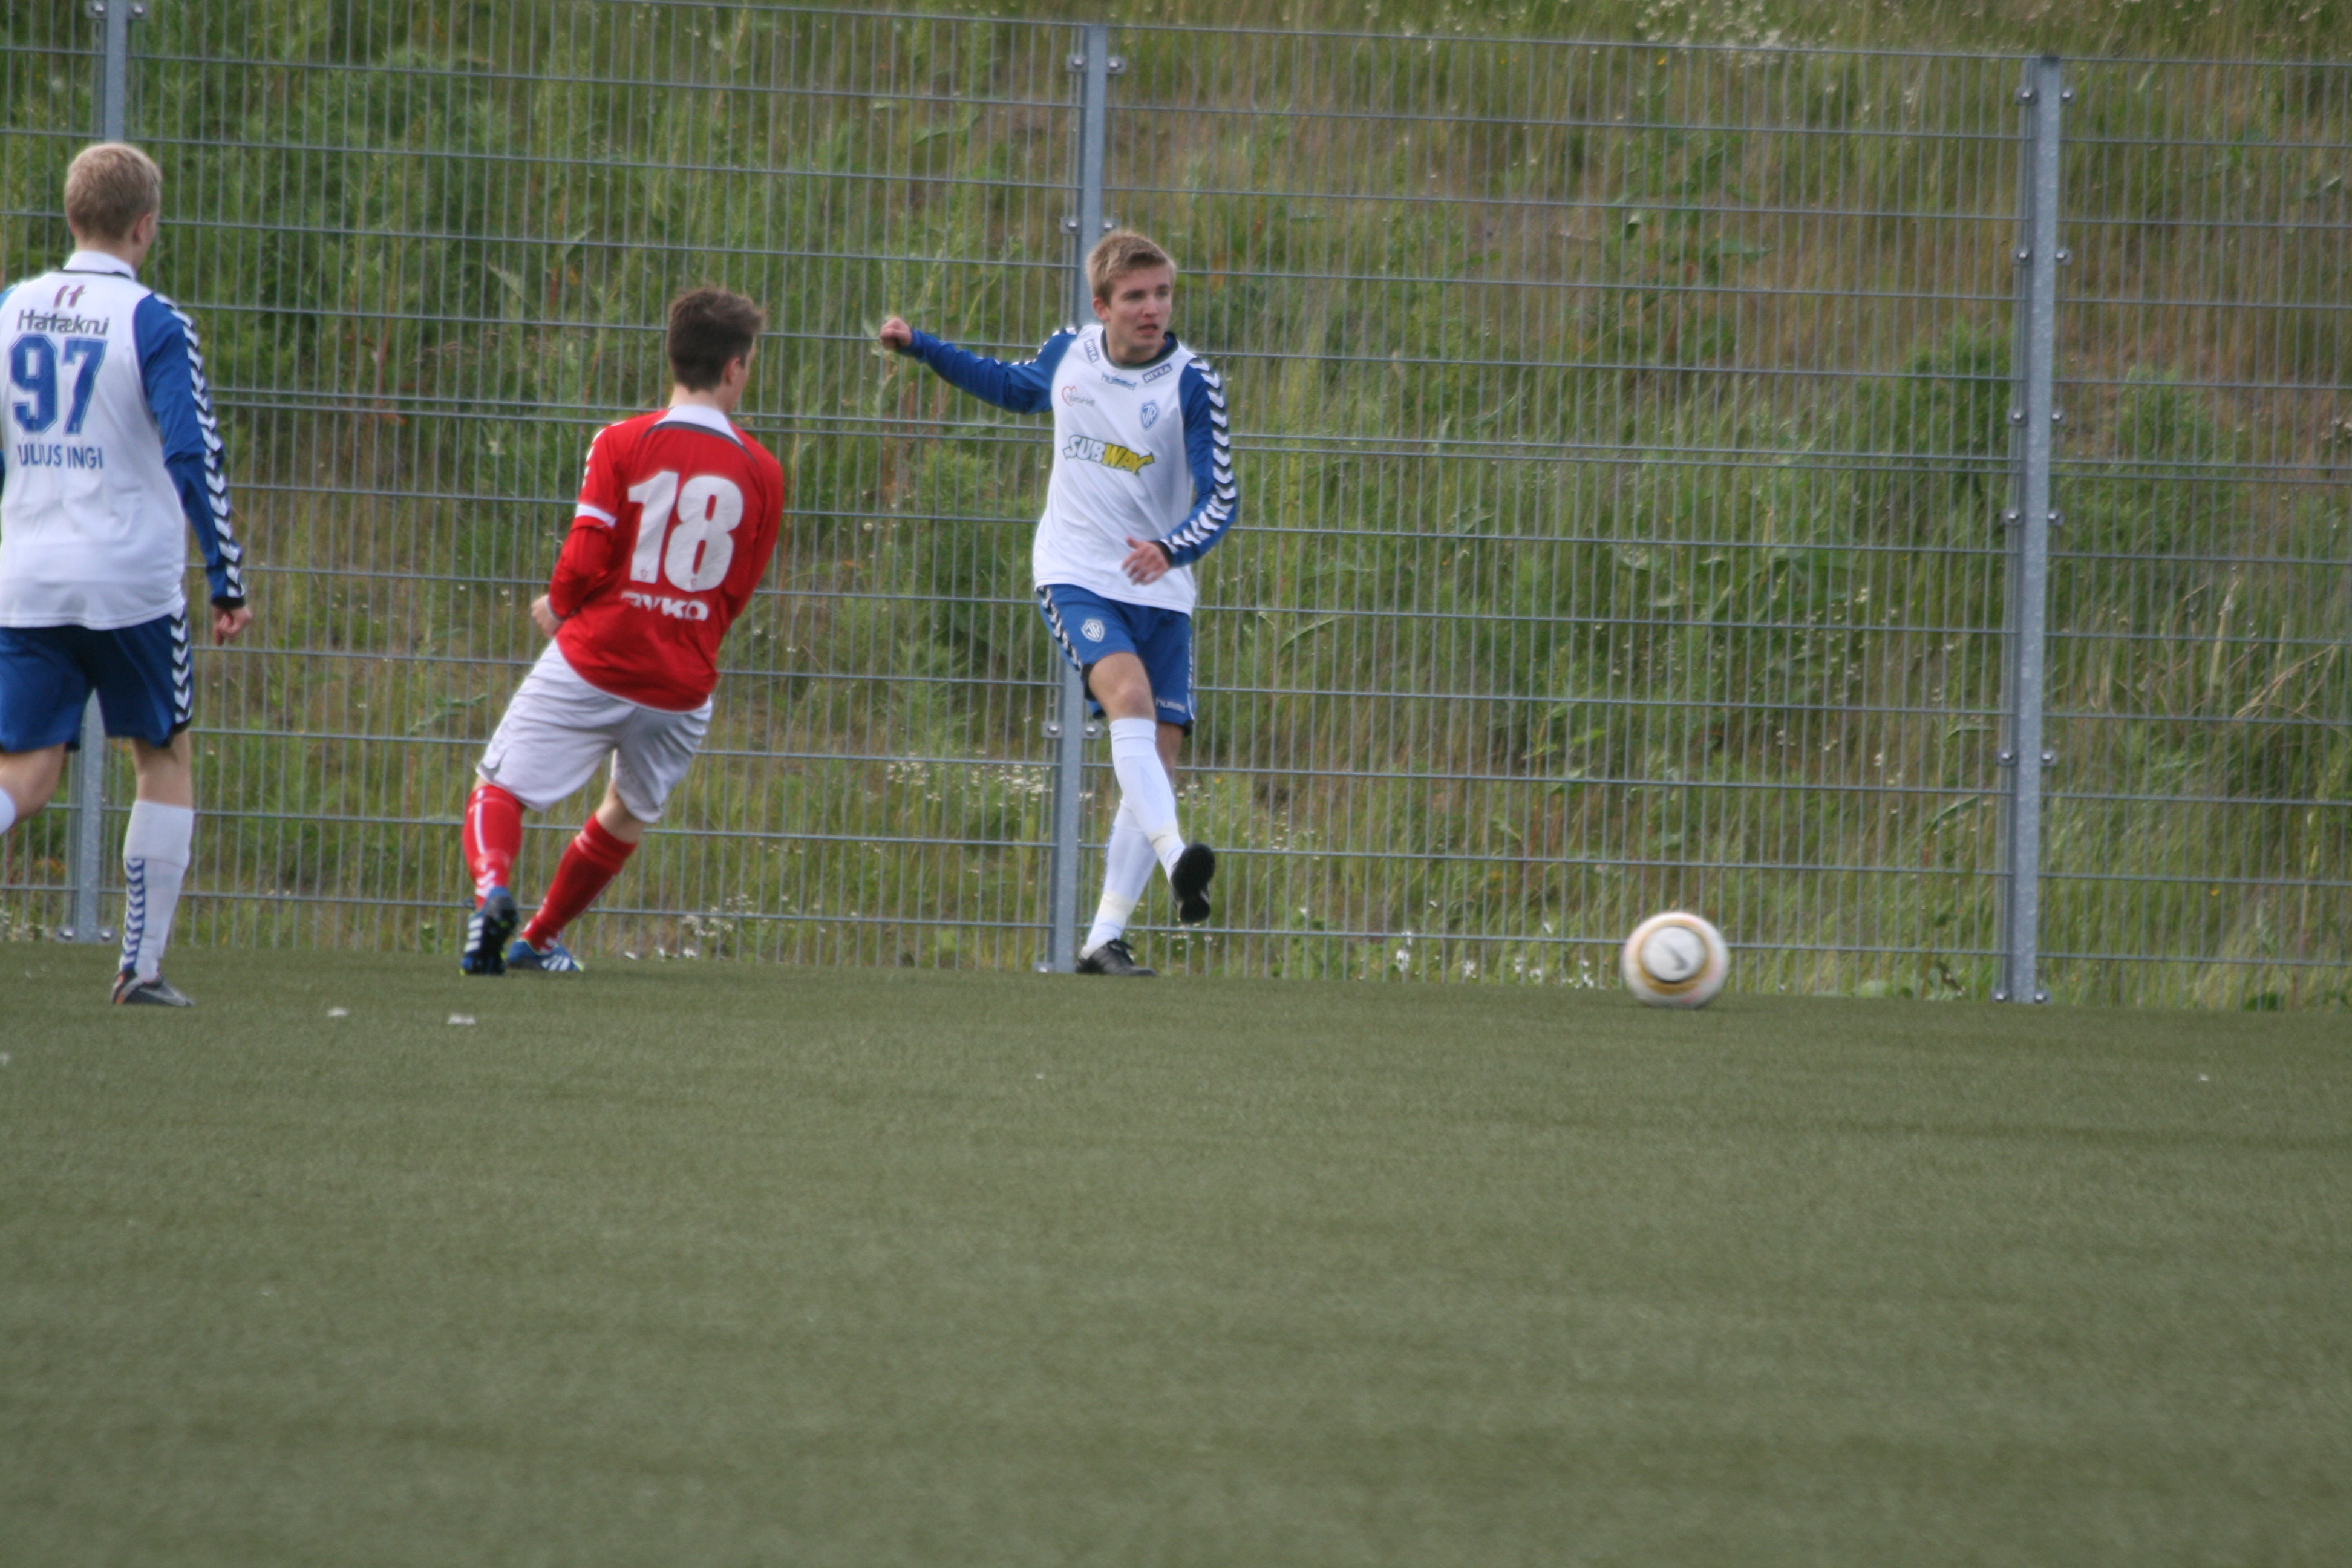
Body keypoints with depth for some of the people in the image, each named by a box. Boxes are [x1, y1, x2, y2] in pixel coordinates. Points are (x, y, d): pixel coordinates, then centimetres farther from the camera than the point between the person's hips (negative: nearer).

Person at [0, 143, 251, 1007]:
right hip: (131, 585, -3)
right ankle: (143, 964, 12)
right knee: (165, 760, 15)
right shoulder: (153, 324, -8)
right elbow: (194, 458, -13)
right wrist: (227, 582, -7)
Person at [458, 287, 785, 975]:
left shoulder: (622, 443, -7)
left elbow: (586, 559, -13)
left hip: (594, 661, -3)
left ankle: (492, 887, -27)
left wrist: (558, 607, 7)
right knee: (628, 815, 25)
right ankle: (539, 939, 32)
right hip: (684, 682, 3)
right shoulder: (761, 471, 2)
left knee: (500, 789, 2)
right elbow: (737, 593, 7)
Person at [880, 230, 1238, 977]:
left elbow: (1221, 497, -12)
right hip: (1075, 574, -1)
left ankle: (1105, 937, 6)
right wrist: (921, 347, 23)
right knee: (1129, 691, -29)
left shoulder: (1192, 383, -8)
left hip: (1159, 589, 1)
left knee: (1159, 756, -2)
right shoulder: (1068, 354, 2)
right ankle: (1175, 858, -45)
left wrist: (1173, 549, -31)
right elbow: (1018, 388, 26)